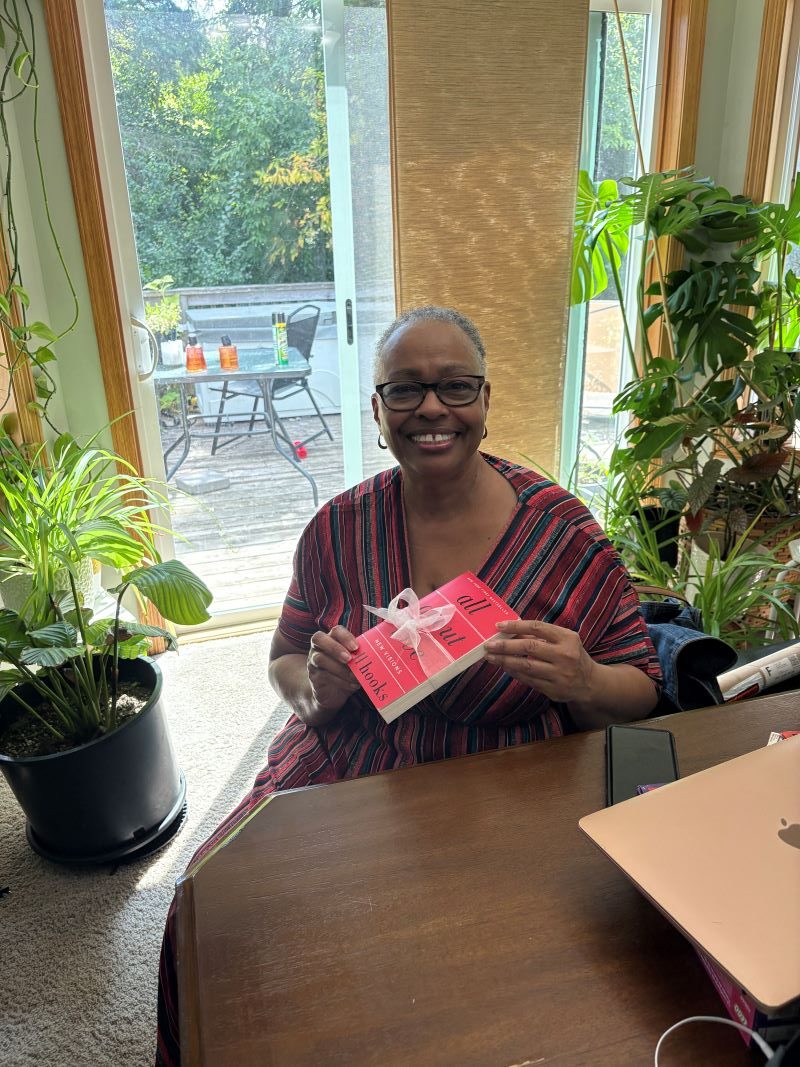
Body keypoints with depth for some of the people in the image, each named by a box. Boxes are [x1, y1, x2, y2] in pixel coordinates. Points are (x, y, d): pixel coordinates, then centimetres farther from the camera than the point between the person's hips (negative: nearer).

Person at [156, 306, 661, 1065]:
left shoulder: (561, 533, -9)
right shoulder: (339, 528, -2)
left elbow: (640, 692, -1)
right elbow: (284, 660, 10)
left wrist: (584, 684, -24)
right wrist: (316, 692, -13)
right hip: (340, 777, 3)